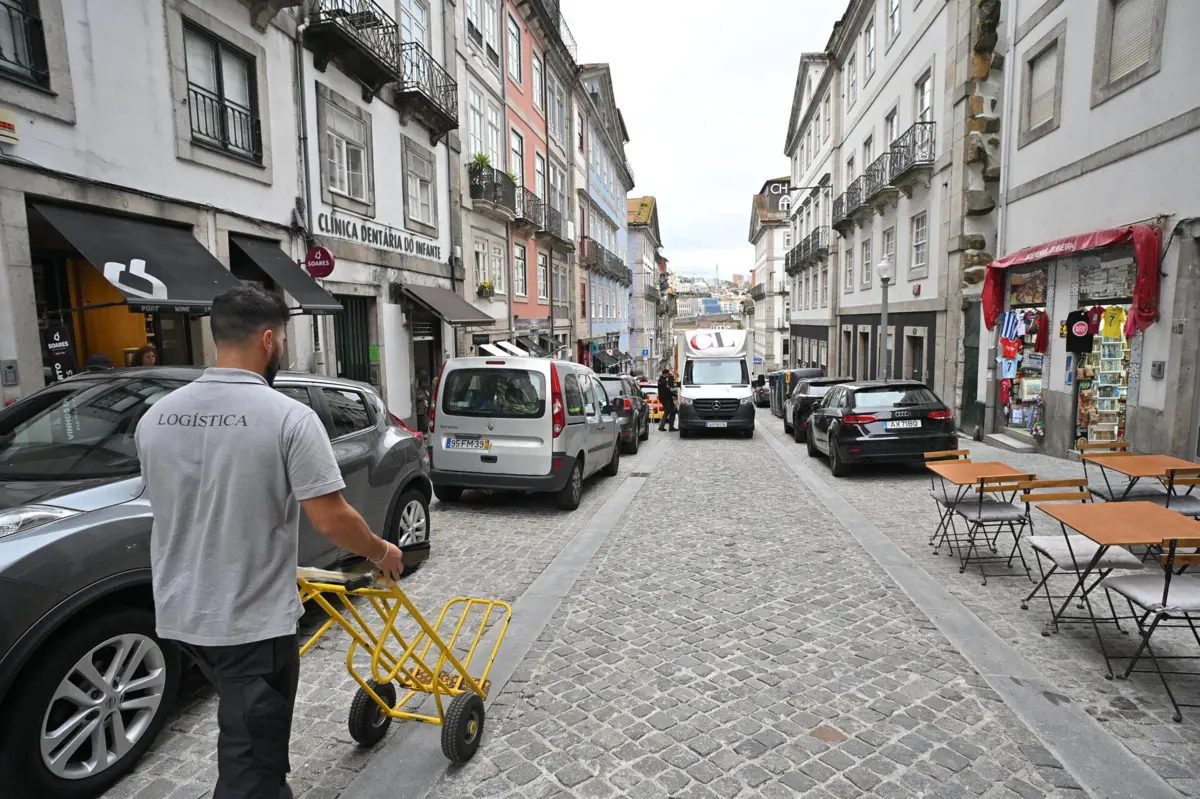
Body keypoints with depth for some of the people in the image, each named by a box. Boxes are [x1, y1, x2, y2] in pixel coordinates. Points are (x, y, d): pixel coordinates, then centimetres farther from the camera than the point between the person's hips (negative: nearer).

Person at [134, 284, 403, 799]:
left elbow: (173, 510, 13)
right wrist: (382, 552, -2)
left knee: (247, 731, 29)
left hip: (179, 613, 7)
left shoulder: (155, 416, 0)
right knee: (250, 754, 10)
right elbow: (332, 521, -21)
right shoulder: (289, 417, -21)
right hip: (252, 621, -7)